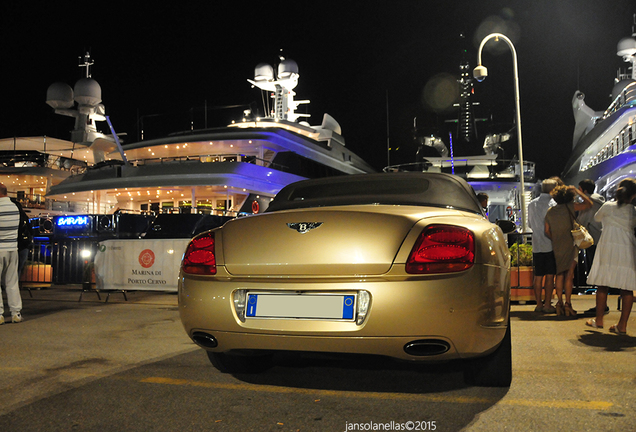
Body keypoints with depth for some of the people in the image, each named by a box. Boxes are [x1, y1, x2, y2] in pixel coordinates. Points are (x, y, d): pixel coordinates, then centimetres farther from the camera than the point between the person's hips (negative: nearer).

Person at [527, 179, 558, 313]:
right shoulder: (552, 203, -9)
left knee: (538, 276, 9)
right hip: (550, 245, -5)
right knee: (550, 276, 1)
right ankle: (547, 305, 4)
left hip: (536, 245, 5)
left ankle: (539, 304, 13)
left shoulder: (531, 204, 8)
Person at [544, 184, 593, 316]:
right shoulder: (570, 207, -7)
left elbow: (547, 231, 12)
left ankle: (560, 303, 11)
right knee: (569, 274, -3)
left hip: (557, 246, 5)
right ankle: (567, 303, -4)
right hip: (569, 245, -5)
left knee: (560, 274, 11)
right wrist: (577, 191, 9)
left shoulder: (550, 212, 7)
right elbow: (589, 203, 2)